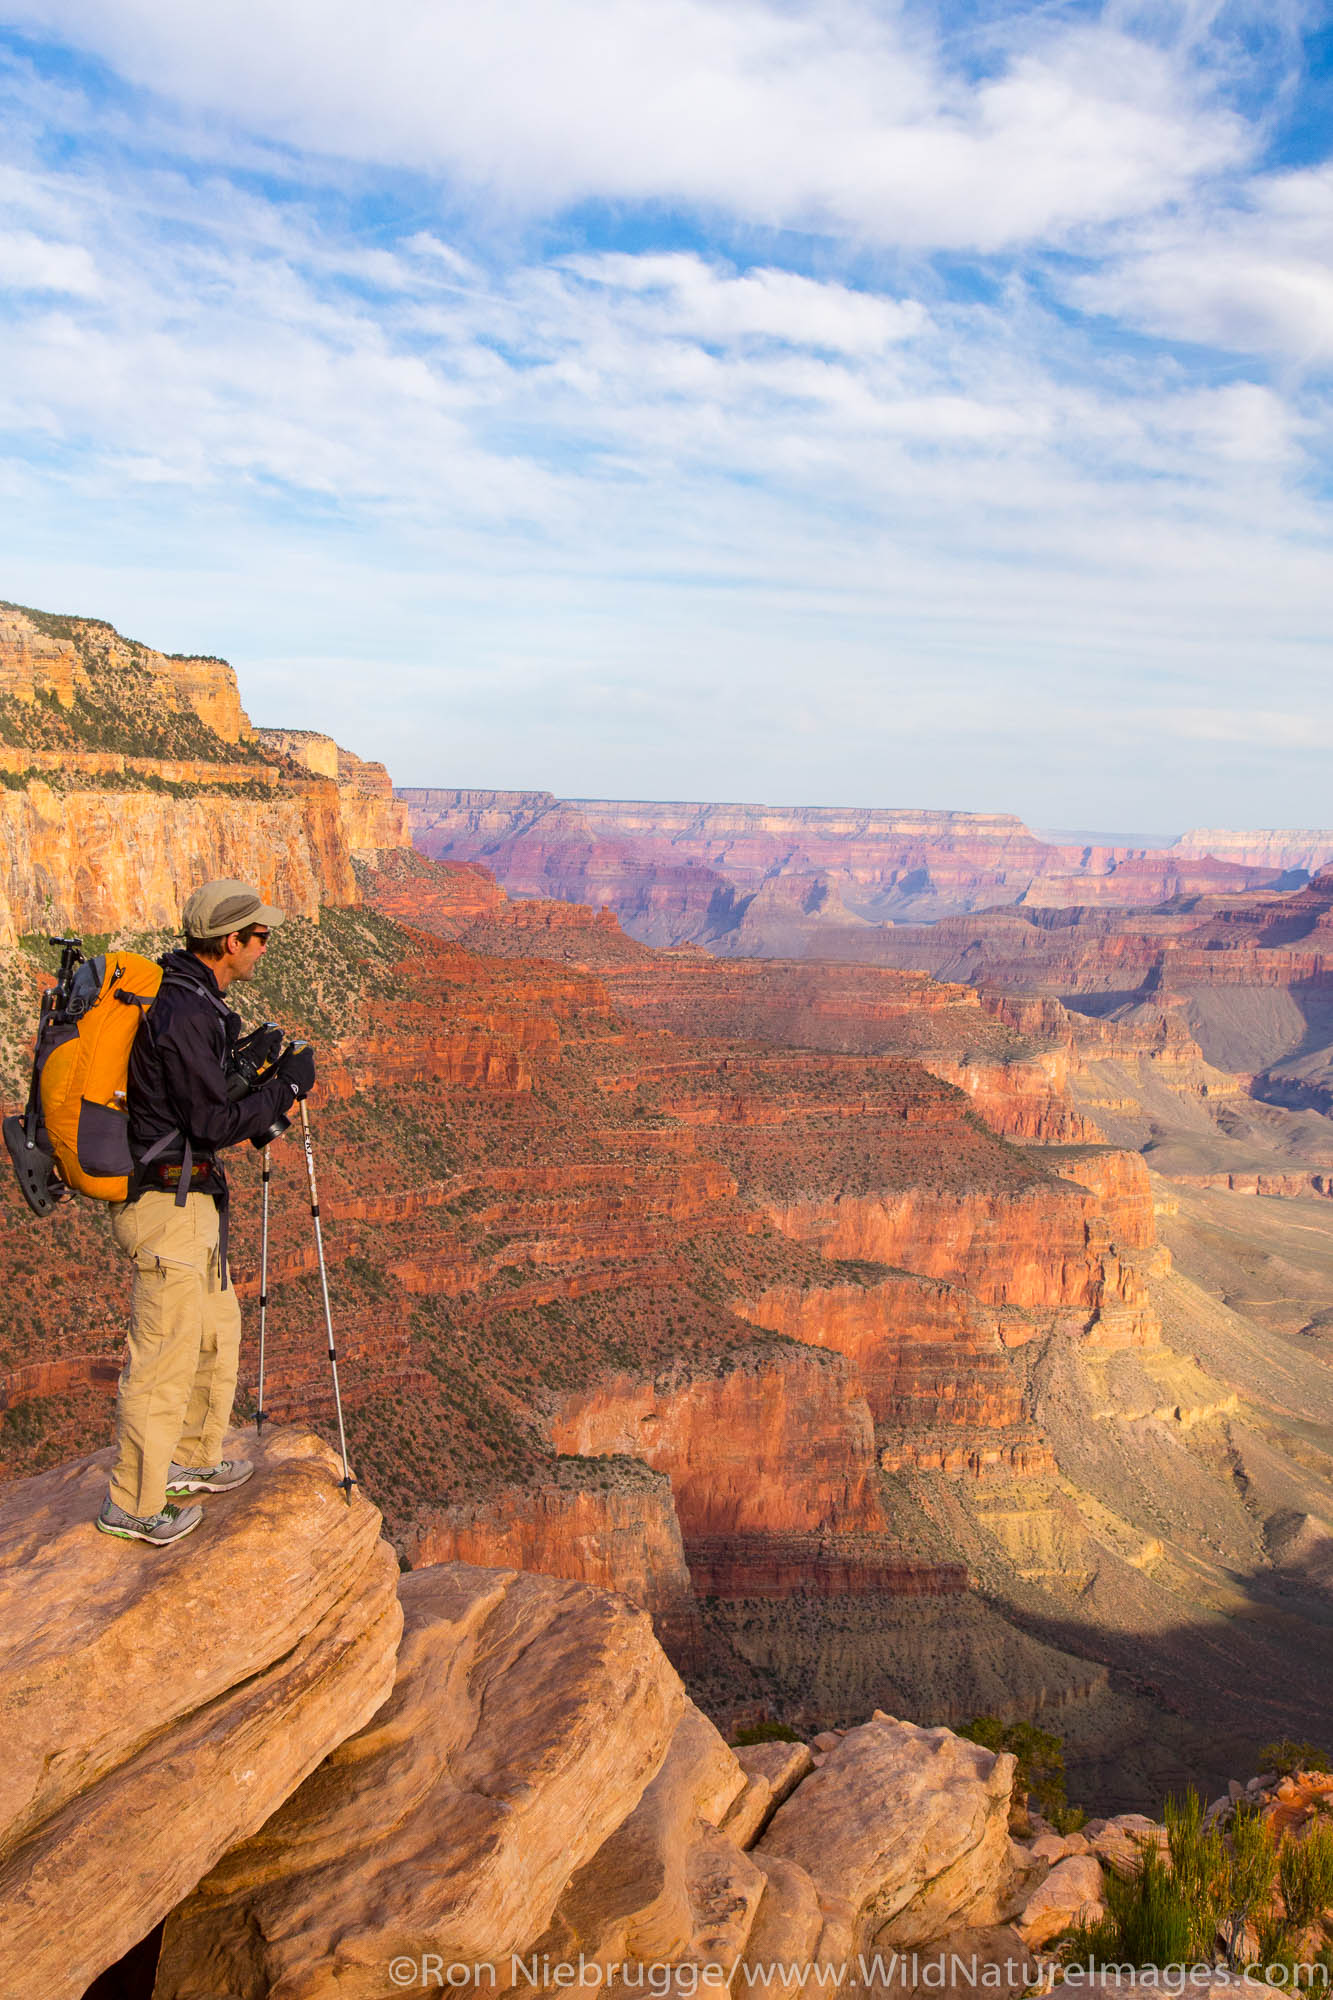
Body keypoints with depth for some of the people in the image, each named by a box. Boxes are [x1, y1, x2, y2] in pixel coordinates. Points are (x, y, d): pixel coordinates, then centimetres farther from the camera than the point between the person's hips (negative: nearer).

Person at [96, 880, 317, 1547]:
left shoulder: (187, 1000, 10)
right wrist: (286, 1086, -10)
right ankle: (133, 1505, 13)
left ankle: (195, 1461, 36)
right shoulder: (185, 1014, -22)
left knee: (218, 1331, 22)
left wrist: (260, 1089, 8)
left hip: (189, 1198, 10)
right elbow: (213, 1123, -20)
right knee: (164, 1360, 0)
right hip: (170, 1205, -10)